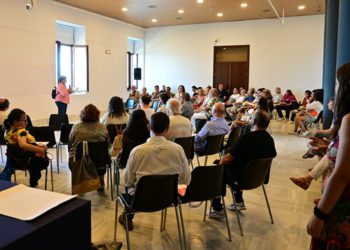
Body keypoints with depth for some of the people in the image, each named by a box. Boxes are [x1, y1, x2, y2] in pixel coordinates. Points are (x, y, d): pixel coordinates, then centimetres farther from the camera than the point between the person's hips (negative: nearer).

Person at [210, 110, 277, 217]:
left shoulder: (247, 137, -28)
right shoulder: (270, 139, -5)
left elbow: (226, 159, -25)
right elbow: (272, 155, 13)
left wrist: (219, 164, -1)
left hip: (242, 178, -7)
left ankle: (218, 210, 17)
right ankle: (239, 202, 35)